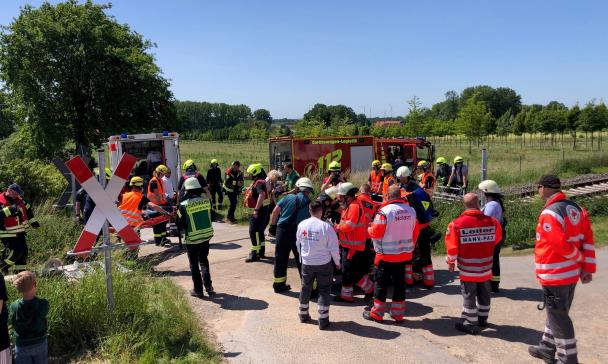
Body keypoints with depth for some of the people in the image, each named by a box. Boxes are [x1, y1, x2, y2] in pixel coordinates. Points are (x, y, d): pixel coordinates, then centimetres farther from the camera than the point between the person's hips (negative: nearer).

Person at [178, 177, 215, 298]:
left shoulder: (184, 205, -16)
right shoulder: (206, 200, -6)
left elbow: (181, 225, -9)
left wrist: (179, 214, 8)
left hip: (192, 239, -3)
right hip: (206, 236, 3)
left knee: (194, 265, 12)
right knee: (204, 261, 20)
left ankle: (198, 290, 17)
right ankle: (208, 286, 15)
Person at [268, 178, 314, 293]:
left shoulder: (289, 197, 1)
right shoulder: (310, 204, -2)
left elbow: (275, 211, 2)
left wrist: (273, 225, 13)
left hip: (282, 231, 2)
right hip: (298, 234, -2)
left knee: (280, 259, 15)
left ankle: (279, 284, 25)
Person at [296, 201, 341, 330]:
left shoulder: (302, 225, -6)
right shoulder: (326, 226, -17)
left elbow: (298, 243, 7)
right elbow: (334, 248, -13)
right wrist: (337, 262, 3)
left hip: (306, 263, 3)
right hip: (324, 264, -3)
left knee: (305, 288, 19)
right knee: (324, 290, 9)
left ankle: (303, 314, 33)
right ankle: (323, 320, 10)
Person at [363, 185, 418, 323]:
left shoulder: (385, 211, -19)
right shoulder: (411, 211, -1)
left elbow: (376, 232, -17)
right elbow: (415, 233, 7)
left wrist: (369, 229, 6)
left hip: (386, 255, -5)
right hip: (404, 254, 5)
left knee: (381, 283, 7)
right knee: (399, 283, 14)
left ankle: (377, 313, 16)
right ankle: (398, 313, 22)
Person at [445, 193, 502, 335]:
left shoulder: (456, 223, -17)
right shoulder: (492, 222, -9)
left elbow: (452, 247, -11)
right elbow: (496, 240, 10)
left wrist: (450, 262, 6)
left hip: (467, 270, -3)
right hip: (486, 269, 3)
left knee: (469, 296, 9)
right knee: (484, 295, 21)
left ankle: (470, 324, 16)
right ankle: (482, 319, 37)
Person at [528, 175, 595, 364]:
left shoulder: (549, 214, -21)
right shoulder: (576, 208, 5)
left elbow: (562, 246, -24)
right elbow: (588, 240, 5)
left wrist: (580, 258, -5)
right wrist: (587, 268, 5)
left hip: (555, 275, -9)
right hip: (572, 273, 9)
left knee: (558, 318, 4)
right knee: (559, 313, 21)